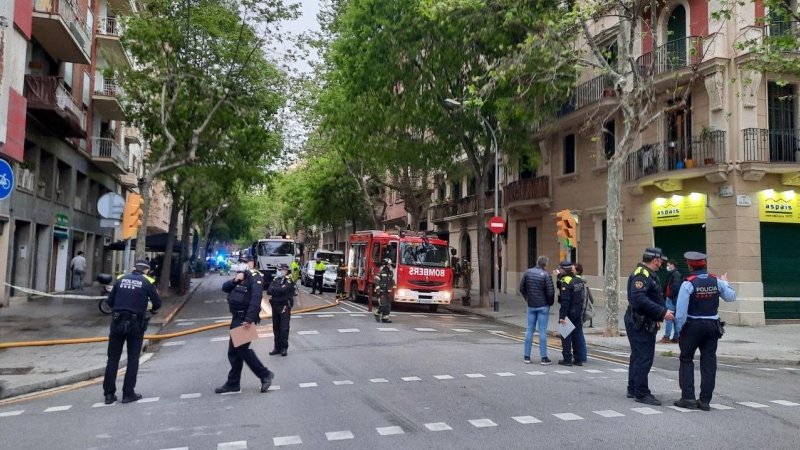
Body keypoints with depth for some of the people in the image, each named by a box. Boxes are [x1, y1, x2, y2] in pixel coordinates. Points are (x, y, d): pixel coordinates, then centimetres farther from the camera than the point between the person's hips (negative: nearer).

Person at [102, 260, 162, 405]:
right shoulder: (147, 282, 0)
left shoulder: (121, 280, 6)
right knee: (133, 359, 8)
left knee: (113, 358, 10)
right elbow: (157, 303, 2)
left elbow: (109, 301, 7)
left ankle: (109, 393, 13)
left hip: (117, 322, 2)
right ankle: (128, 393, 10)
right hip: (136, 324, -2)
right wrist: (153, 310, 25)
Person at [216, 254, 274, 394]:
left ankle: (265, 375, 3)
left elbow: (256, 299, -24)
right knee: (233, 351, 12)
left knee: (242, 349, -9)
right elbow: (225, 288, 12)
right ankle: (233, 383, 20)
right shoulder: (241, 276, 19)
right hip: (237, 318, 9)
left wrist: (249, 319, -32)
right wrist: (234, 280, -8)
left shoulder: (255, 277, -11)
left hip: (245, 319, -9)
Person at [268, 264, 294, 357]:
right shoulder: (275, 279, 10)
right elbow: (268, 291, -1)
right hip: (275, 306, 6)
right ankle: (277, 347, 18)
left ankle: (284, 348, 4)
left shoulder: (289, 280, -7)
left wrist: (274, 289, -9)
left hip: (285, 306, -6)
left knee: (284, 328, -5)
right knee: (276, 328, 9)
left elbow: (283, 289, -24)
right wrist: (278, 291, -17)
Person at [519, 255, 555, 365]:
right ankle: (544, 358, 2)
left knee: (530, 330, 10)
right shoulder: (546, 275, -11)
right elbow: (550, 292, -14)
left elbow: (521, 288, 4)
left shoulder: (527, 272, 1)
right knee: (542, 331, 0)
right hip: (543, 306, -4)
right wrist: (550, 303, 3)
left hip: (531, 306, 4)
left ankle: (527, 356, 13)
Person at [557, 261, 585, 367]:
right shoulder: (579, 280, 4)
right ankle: (578, 359, 17)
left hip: (569, 312, -7)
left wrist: (562, 316, -19)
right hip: (578, 311, 7)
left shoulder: (566, 282, -18)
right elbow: (582, 297, 13)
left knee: (566, 336, 3)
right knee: (577, 335, 12)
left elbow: (565, 301, -21)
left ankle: (567, 359, 6)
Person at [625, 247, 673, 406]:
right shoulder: (641, 274, -17)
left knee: (638, 356, 17)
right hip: (640, 323, -11)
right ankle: (641, 393, -1)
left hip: (645, 322, 11)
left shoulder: (648, 274, 17)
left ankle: (633, 389, 26)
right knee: (644, 358, -7)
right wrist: (662, 312, -28)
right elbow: (639, 298, -29)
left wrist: (661, 313, 16)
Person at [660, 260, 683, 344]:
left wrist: (669, 296, -14)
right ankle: (676, 337, 14)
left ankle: (666, 337, -6)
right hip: (672, 299, 10)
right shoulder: (672, 274, 18)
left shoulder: (676, 274, -11)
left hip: (672, 299, -10)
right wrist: (666, 296, 9)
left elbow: (676, 287, -21)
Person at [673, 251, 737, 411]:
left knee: (686, 360, 7)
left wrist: (679, 328, -5)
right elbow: (732, 297, 13)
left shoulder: (688, 283, -14)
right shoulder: (716, 281, -1)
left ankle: (688, 397, 3)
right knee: (709, 362, 8)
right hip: (712, 326, 4)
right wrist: (725, 283, 30)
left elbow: (681, 310, -16)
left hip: (692, 325, -4)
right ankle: (705, 400, 10)